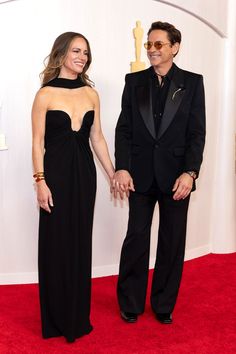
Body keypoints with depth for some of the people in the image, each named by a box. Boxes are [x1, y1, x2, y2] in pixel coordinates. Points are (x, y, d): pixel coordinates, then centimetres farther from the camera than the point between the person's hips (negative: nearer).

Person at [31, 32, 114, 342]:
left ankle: (78, 316, 29)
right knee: (57, 244, 5)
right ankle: (57, 319, 24)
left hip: (85, 173, 4)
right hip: (56, 173, -4)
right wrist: (40, 181, -13)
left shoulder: (91, 93, 7)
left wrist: (113, 175, 9)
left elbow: (97, 138, 10)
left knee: (81, 242, 12)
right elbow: (38, 142, -6)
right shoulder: (45, 94, -5)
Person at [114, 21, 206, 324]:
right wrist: (121, 168, -9)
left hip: (176, 175, 0)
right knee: (136, 239, 7)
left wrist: (189, 173, -14)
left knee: (172, 243, 9)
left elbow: (197, 133, -3)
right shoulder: (134, 81, 7)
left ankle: (164, 305, 26)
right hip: (141, 175, 1)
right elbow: (124, 129, 3)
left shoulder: (192, 82, 3)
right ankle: (130, 304, 24)